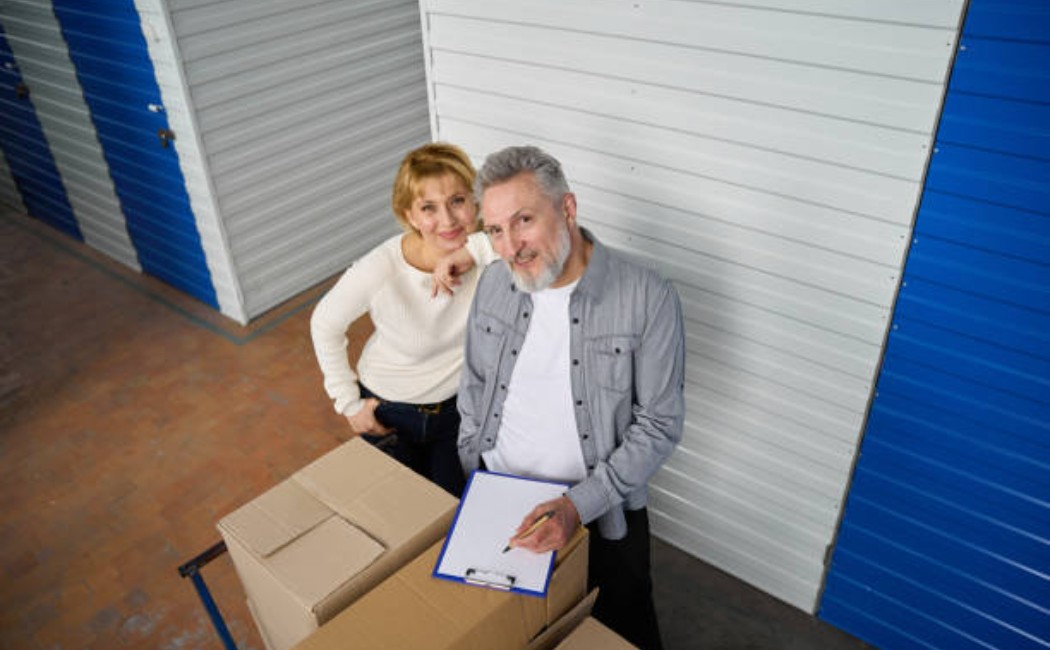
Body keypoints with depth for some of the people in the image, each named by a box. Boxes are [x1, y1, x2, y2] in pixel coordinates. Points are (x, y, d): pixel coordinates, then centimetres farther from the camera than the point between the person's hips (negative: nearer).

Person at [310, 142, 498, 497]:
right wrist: (348, 403, -7)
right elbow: (325, 325, -11)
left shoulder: (484, 245, -24)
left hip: (459, 403, 2)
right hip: (388, 411, -1)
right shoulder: (380, 270, -29)